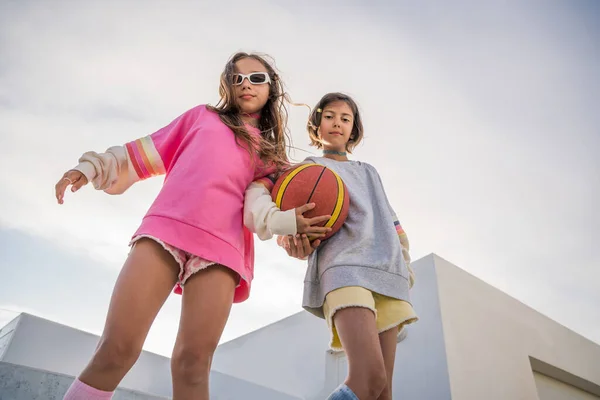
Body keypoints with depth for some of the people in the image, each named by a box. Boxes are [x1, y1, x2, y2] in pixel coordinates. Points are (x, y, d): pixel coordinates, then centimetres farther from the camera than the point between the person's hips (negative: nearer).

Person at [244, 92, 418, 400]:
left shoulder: (369, 173, 33)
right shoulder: (307, 169, 19)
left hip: (387, 271, 5)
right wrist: (289, 233, -15)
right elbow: (258, 191, 5)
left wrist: (404, 263, 12)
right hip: (343, 267, -5)